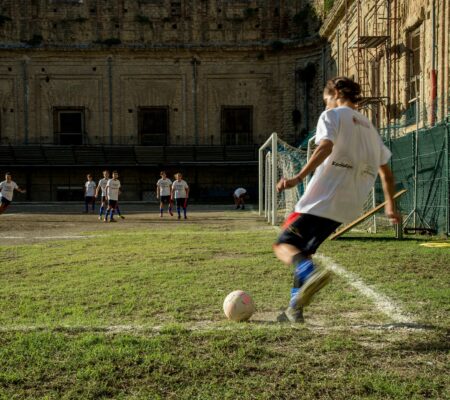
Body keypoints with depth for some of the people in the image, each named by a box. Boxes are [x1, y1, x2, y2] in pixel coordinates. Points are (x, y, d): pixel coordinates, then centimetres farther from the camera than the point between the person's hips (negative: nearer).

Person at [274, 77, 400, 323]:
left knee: (284, 245, -5)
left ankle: (311, 274, -35)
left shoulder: (332, 115, 3)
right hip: (346, 209, 7)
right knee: (304, 251, 19)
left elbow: (325, 147, -18)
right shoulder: (369, 127, 24)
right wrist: (390, 207, 33)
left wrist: (298, 178, -27)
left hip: (322, 199, -7)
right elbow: (386, 172, 24)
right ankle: (295, 308, 15)